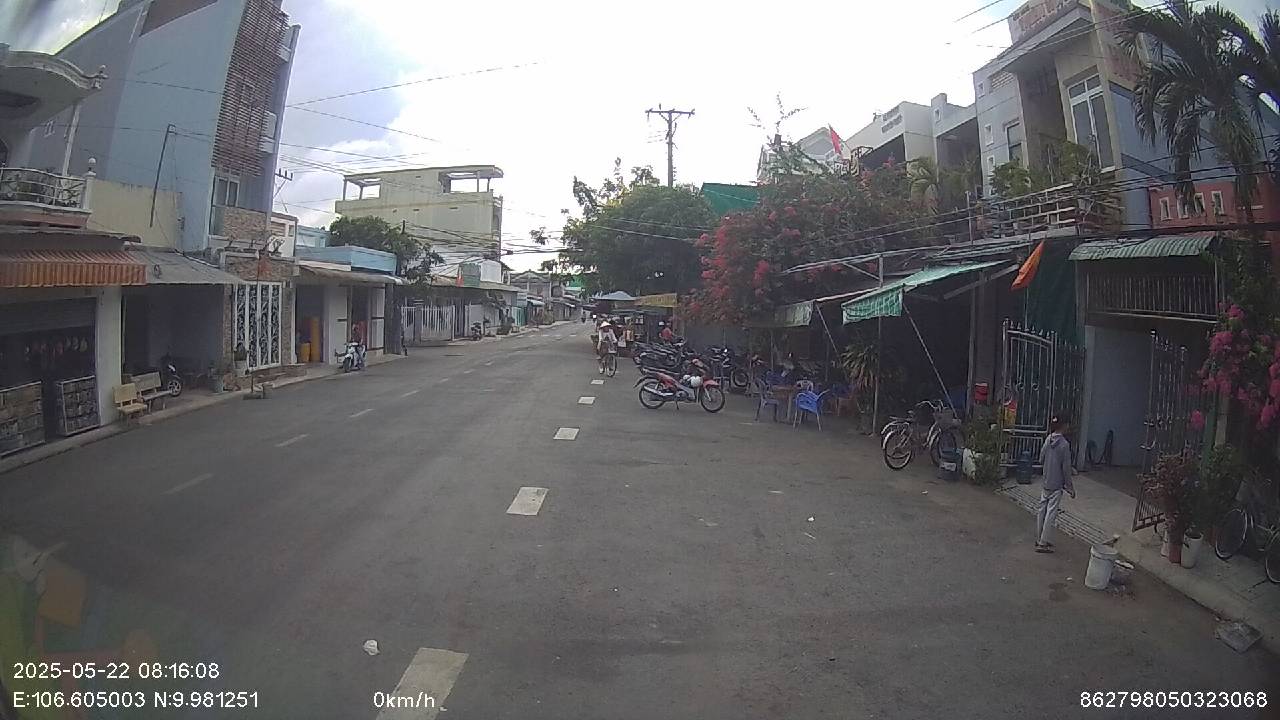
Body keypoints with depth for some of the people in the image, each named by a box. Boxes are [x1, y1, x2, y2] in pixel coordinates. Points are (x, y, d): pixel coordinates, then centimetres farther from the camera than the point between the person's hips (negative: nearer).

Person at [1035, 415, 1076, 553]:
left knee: (1042, 510, 13)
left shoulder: (1048, 440, 0)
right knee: (1051, 513, 1)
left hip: (1045, 483, 6)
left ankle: (1039, 539, 23)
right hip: (1056, 485, -6)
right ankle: (1044, 543, 5)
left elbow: (1041, 460, 7)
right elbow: (1066, 468, -14)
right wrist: (1070, 487, -7)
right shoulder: (1064, 444, -17)